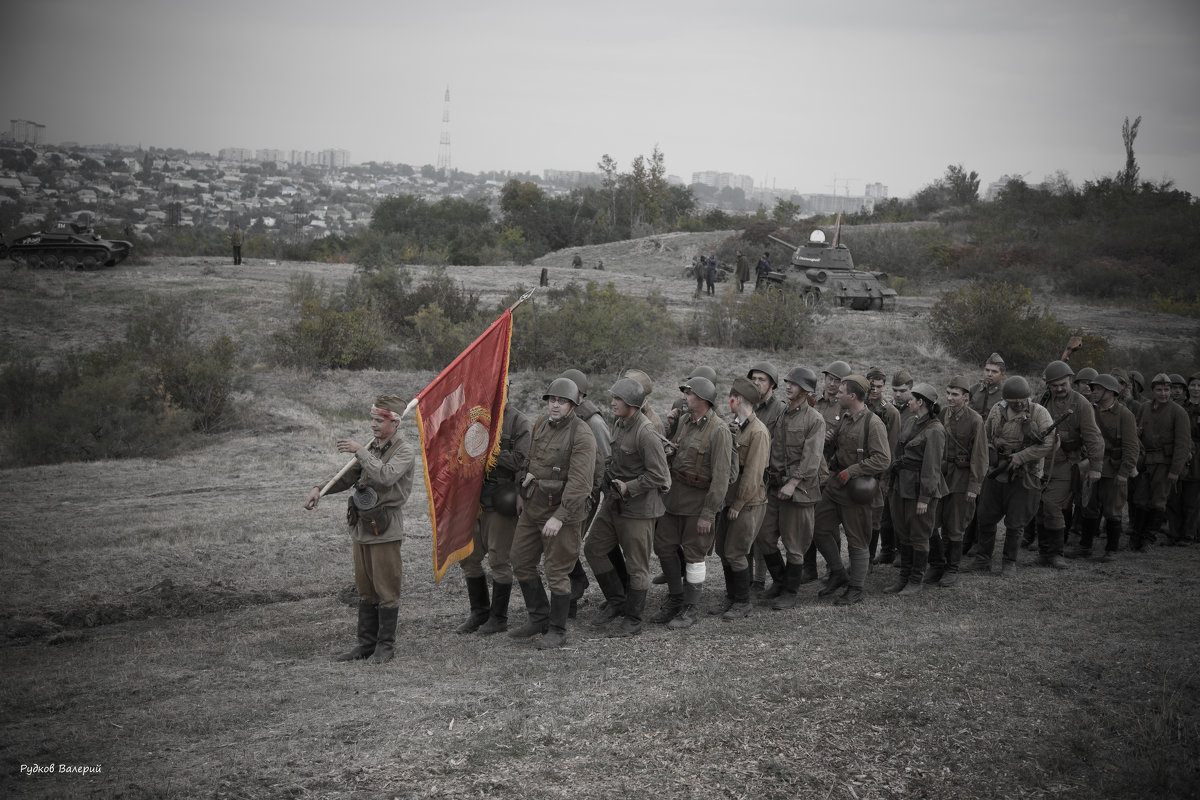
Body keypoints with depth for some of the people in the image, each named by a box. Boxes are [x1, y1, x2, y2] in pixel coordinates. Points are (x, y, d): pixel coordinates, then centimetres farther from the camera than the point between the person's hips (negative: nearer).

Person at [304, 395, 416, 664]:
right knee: (365, 589, 12)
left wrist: (359, 451, -22)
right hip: (362, 526, 7)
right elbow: (348, 477, 18)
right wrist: (320, 489, 3)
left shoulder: (405, 452, -9)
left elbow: (386, 476, -27)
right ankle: (367, 643, 21)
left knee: (386, 589, -1)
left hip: (385, 529, -7)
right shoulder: (371, 448, 14)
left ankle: (386, 645, 9)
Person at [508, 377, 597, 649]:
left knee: (557, 572, 0)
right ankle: (538, 618, 29)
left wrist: (560, 517, -27)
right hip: (532, 507, 8)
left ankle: (557, 630, 14)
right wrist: (521, 493, 18)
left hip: (562, 510, -8)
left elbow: (579, 482, -24)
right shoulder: (542, 423, 4)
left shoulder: (582, 436, -19)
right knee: (521, 564, 14)